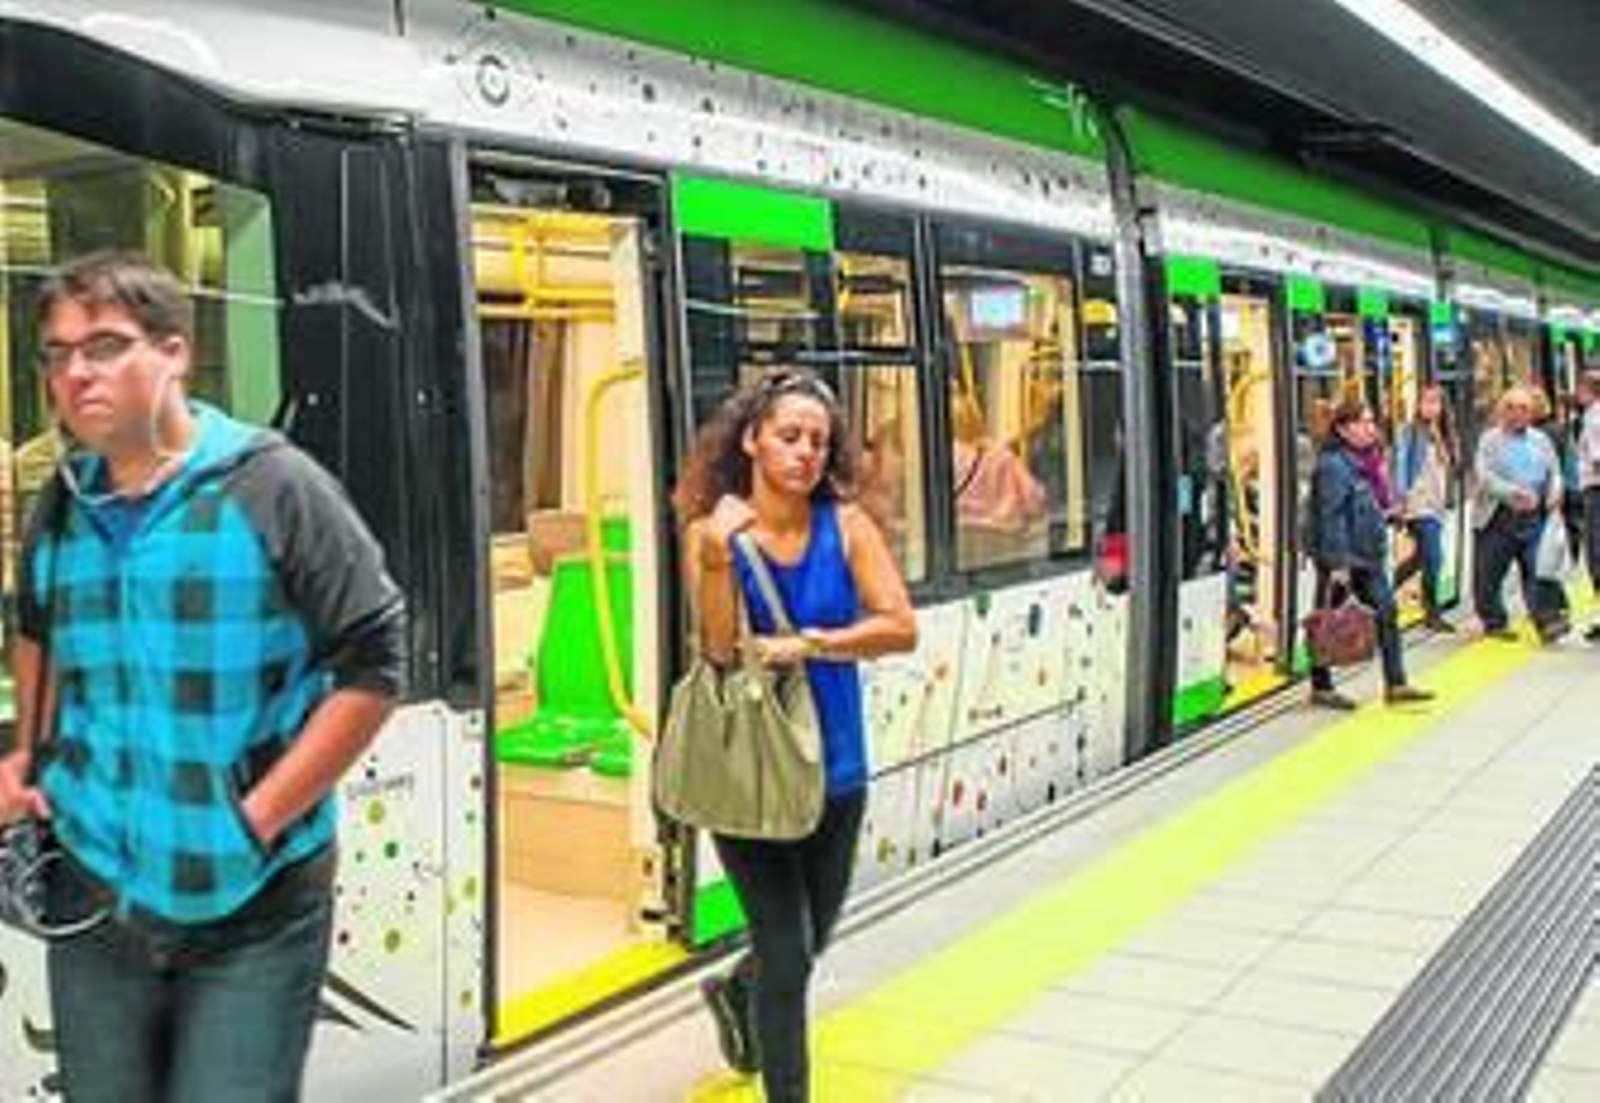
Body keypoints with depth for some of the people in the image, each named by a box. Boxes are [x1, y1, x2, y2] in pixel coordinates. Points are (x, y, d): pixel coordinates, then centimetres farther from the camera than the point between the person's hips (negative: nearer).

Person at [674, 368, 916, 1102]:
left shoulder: (845, 525, -6)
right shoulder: (711, 530, -9)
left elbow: (901, 628, -13)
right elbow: (719, 649, -17)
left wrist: (806, 644, -21)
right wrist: (717, 559, -29)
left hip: (834, 765, 4)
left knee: (812, 937, 23)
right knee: (786, 952, -3)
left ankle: (735, 994, 56)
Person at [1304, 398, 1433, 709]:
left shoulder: (1367, 460, 12)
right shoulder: (1333, 465, -17)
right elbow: (1331, 518, -21)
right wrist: (1338, 563, -24)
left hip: (1368, 555, 9)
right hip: (1342, 558, -9)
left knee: (1386, 611, 6)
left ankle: (1396, 684, 11)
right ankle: (1321, 688, 14)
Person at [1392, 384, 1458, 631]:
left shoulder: (1444, 435, 15)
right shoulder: (1410, 431, -5)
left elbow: (1447, 470, 20)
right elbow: (1401, 464, -11)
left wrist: (1447, 499, 15)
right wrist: (1402, 497, -18)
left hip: (1436, 506, 8)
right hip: (1418, 505, -8)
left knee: (1420, 558, 12)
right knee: (1433, 559, -10)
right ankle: (1431, 612, 0)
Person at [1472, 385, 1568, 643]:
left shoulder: (1541, 441, 17)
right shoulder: (1490, 439, 3)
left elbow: (1554, 473, 16)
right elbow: (1484, 476, -10)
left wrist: (1554, 495, -5)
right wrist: (1513, 492, -22)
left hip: (1534, 518, 2)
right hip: (1498, 518, -2)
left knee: (1538, 572, -7)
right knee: (1490, 574, 4)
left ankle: (1547, 621, -10)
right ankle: (1494, 621, 17)